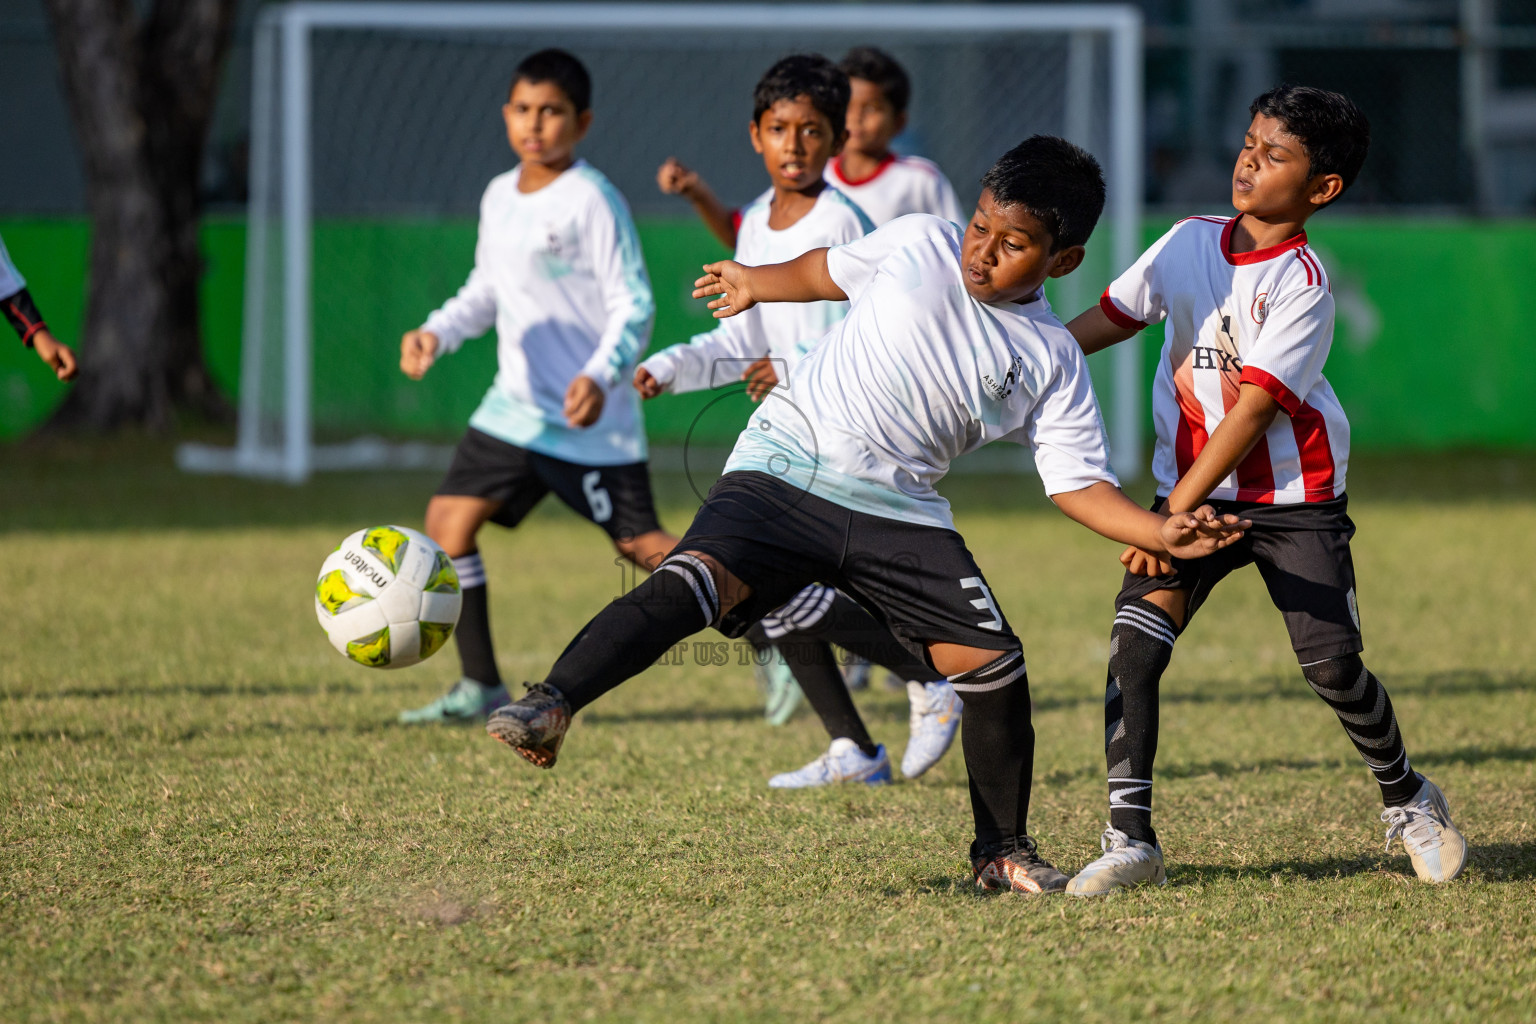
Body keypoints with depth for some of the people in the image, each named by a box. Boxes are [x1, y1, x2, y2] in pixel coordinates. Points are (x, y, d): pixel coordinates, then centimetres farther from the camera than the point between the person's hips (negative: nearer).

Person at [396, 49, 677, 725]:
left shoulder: (592, 201, -13)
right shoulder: (500, 197, 9)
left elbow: (634, 306, -15)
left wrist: (601, 376, -29)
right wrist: (436, 333, 2)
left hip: (589, 417, -7)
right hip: (515, 408, 7)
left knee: (641, 545, -7)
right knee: (448, 520, -1)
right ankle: (481, 687, 6)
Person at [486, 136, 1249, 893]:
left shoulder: (1054, 365, 3)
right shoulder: (919, 246, 2)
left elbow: (1080, 485, 2)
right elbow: (828, 272, 22)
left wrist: (1160, 534, -14)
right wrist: (754, 284, 38)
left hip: (898, 514, 2)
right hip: (783, 471, -2)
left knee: (994, 663, -7)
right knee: (691, 585, -28)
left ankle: (1002, 850, 13)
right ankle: (551, 707, -35)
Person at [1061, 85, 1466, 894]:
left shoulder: (1301, 283, -16)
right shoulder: (1191, 242, 1)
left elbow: (1252, 411, -21)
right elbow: (1110, 319, 13)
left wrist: (1173, 515, -24)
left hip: (1294, 500, -4)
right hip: (1193, 488, 4)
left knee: (1332, 665, -7)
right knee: (1134, 639, -15)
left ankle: (1407, 801, 22)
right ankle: (1129, 840, -13)